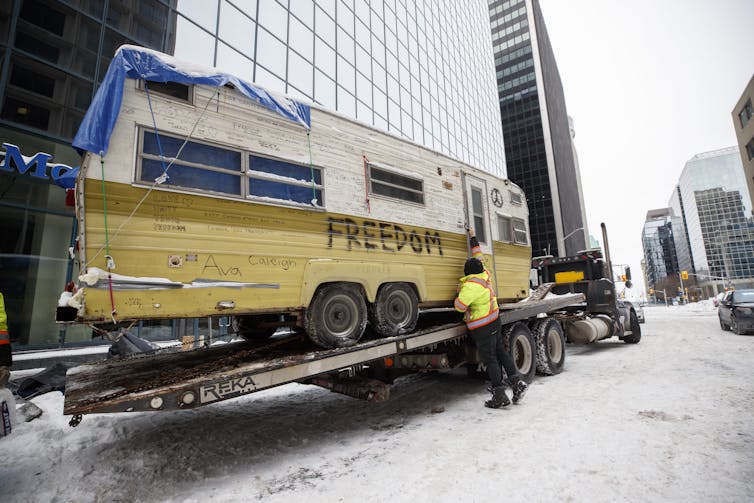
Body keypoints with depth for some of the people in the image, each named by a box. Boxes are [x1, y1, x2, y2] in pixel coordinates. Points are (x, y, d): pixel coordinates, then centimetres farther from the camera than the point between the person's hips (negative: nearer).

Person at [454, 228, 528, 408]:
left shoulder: (471, 285, -25)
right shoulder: (484, 274, -1)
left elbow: (460, 306, -27)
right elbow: (478, 256, 16)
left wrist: (458, 295, -5)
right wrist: (473, 238, 24)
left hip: (482, 328, -8)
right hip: (494, 320, 8)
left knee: (490, 359, 0)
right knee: (500, 352, 18)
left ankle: (499, 395, 8)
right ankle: (517, 380, 14)